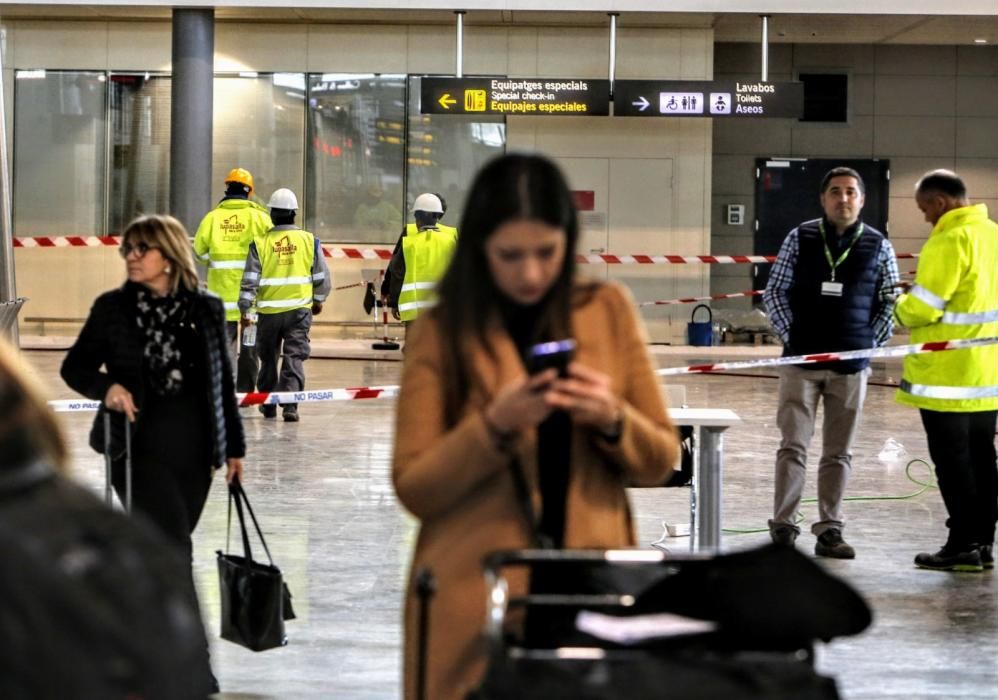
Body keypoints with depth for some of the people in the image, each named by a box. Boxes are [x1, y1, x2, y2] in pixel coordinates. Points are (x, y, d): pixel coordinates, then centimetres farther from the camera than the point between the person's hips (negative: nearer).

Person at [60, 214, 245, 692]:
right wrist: (106, 387, -16)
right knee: (172, 545, -12)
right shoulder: (114, 307, 0)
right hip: (139, 446, -3)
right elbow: (75, 366, 5)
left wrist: (233, 447, 11)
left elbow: (223, 381, 10)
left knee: (164, 551, 10)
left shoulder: (206, 310, 5)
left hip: (193, 450, 3)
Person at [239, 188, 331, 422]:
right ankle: (290, 405, -15)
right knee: (295, 357, -1)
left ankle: (268, 405, 24)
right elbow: (322, 277, 4)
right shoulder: (308, 240, -1)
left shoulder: (260, 243, -5)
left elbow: (250, 280, -7)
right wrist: (318, 301, 20)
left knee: (268, 358, 15)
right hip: (299, 308, 0)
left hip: (269, 311, 0)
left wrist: (244, 309, 0)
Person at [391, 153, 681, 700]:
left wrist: (611, 421, -13)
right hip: (475, 598, -2)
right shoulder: (441, 332, -3)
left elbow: (660, 461, 7)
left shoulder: (610, 311, 4)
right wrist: (495, 426, -20)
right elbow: (414, 489, -5)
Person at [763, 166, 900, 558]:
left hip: (851, 366, 1)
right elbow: (774, 291, 5)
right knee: (793, 446, -2)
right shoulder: (800, 239, 1)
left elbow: (890, 301, 8)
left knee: (839, 453, 7)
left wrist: (872, 343, 1)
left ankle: (829, 530, 13)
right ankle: (783, 526, 3)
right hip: (801, 360, -1)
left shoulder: (878, 246, 2)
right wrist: (790, 334, -3)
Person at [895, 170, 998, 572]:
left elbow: (921, 308, -20)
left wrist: (901, 308, 1)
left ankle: (963, 546, 2)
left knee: (952, 460, -1)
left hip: (947, 374, -8)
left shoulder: (950, 241, -18)